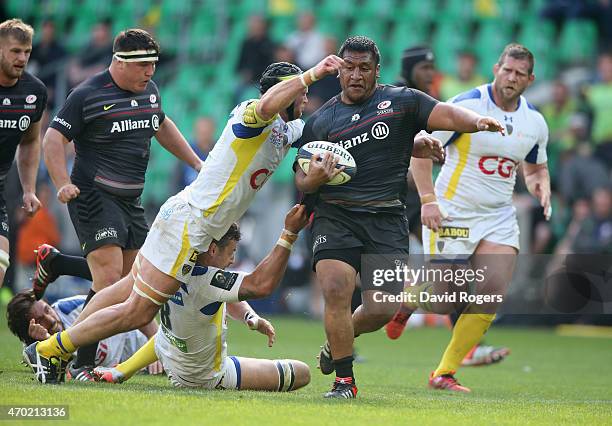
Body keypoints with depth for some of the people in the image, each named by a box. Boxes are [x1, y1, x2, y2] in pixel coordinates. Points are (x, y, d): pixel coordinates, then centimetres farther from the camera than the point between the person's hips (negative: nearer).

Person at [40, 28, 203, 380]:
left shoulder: (150, 90, 11)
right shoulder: (87, 95, -11)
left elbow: (162, 126, 31)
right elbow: (53, 139, -11)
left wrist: (197, 163, 31)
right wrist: (64, 185, -24)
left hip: (132, 200, 8)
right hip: (94, 197, -8)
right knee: (109, 279, -18)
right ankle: (80, 366, -16)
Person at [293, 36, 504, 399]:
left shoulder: (401, 101, 8)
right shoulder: (320, 121, 10)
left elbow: (445, 115, -2)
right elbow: (301, 179, 10)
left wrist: (477, 121, -23)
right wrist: (315, 178, -14)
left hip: (387, 218, 0)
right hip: (335, 215, 0)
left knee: (382, 309, -5)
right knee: (336, 290, -21)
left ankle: (338, 341, 29)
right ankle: (345, 381, -8)